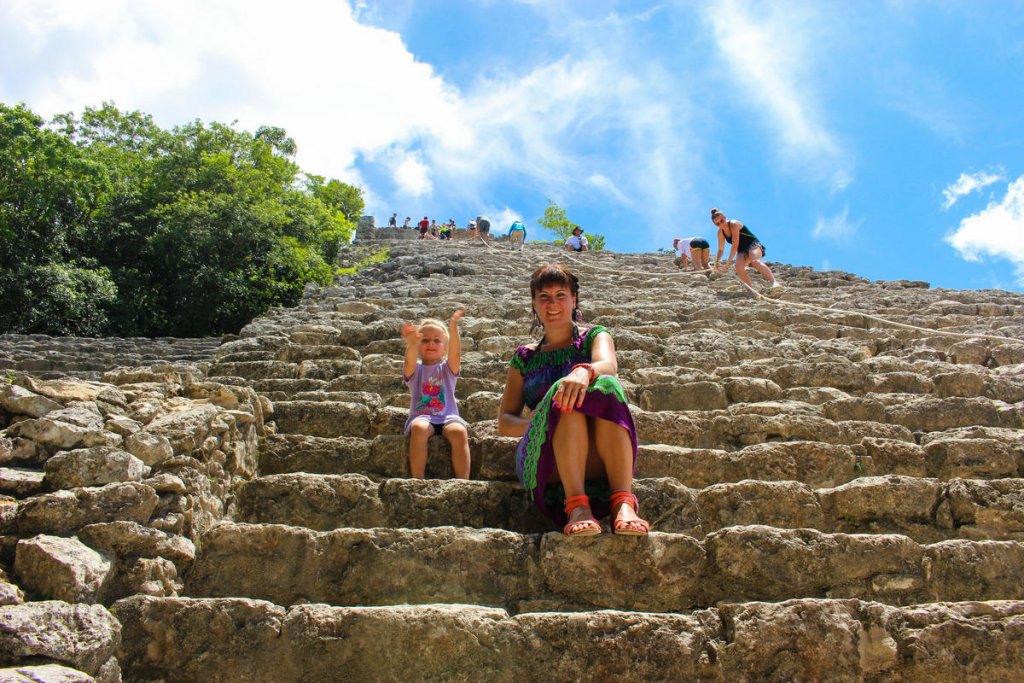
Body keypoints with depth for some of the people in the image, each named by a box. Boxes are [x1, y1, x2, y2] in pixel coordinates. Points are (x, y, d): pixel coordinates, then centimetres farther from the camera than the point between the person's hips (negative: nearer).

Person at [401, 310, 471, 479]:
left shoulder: (447, 368, 15)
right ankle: (418, 482, -31)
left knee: (459, 431, -33)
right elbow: (410, 360, -13)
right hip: (421, 417, -1)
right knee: (419, 427, -36)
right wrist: (412, 344, -37)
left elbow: (455, 352, -7)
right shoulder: (415, 369, 13)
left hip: (448, 417, 1)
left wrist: (453, 327, -26)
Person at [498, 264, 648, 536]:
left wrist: (584, 371, -34)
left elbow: (608, 365, -9)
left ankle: (623, 504, -45)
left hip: (599, 462, 0)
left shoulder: (594, 336, 17)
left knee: (606, 385, -30)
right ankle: (577, 505, -44)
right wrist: (538, 422, -10)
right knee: (563, 392, -30)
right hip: (542, 461, 1)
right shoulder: (525, 357, 22)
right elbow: (504, 423, 13)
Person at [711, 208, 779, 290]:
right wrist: (717, 262, -3)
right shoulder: (720, 233, 5)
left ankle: (774, 282, -46)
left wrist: (728, 262, -25)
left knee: (754, 261, -39)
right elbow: (721, 250, 15)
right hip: (742, 251, 6)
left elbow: (735, 245, -23)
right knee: (739, 266, -29)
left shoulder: (734, 224, -17)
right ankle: (750, 287, -22)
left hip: (753, 245, -6)